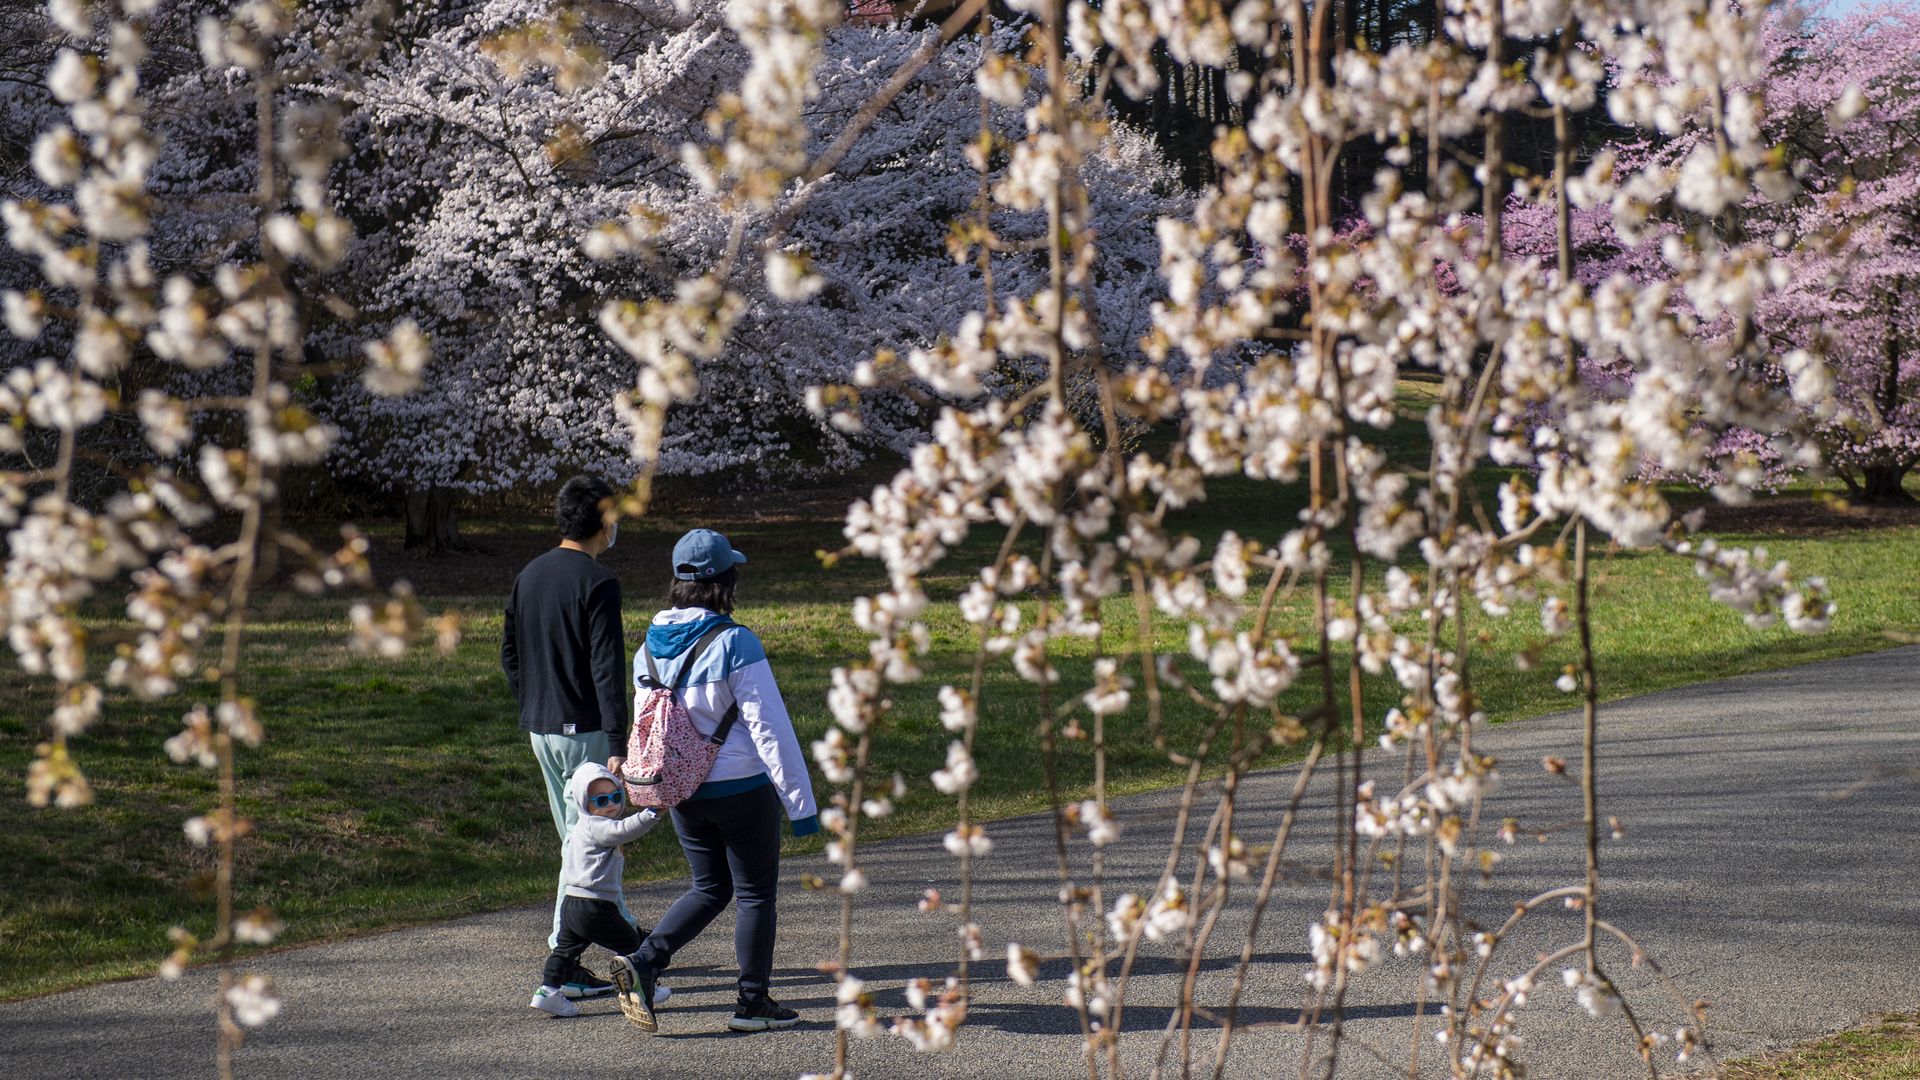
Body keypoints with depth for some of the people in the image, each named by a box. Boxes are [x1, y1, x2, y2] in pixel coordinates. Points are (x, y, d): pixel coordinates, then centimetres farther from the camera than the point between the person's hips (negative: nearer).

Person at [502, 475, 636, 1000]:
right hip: (585, 731, -8)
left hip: (541, 729, 8)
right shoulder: (597, 583, -16)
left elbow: (509, 653, 16)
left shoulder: (529, 576, 9)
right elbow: (608, 669, -20)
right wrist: (618, 746, -21)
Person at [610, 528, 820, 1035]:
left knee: (710, 888, 19)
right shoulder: (735, 644, -19)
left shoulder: (650, 647, 0)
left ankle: (643, 961, 2)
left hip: (683, 791, 6)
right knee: (755, 892, 10)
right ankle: (753, 1001, 17)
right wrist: (800, 802, -13)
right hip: (742, 787, -6)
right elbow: (770, 728, -18)